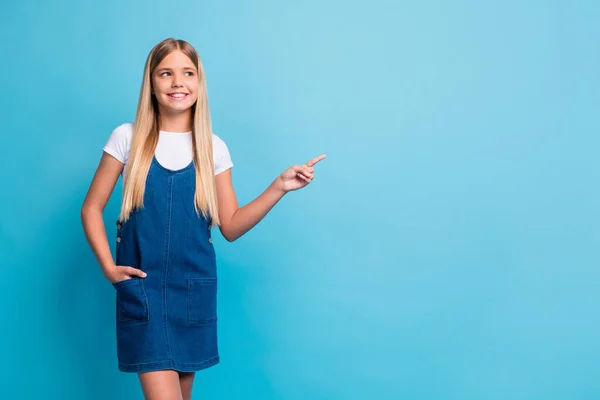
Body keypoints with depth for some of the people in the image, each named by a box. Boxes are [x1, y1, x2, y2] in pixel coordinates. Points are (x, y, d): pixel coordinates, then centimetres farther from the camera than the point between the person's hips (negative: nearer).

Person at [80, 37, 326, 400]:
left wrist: (279, 187, -6)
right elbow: (91, 209, 4)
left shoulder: (213, 148, 4)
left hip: (193, 289, 2)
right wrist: (109, 268, -6)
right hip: (142, 288, -2)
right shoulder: (128, 138, -1)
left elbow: (231, 226, 3)